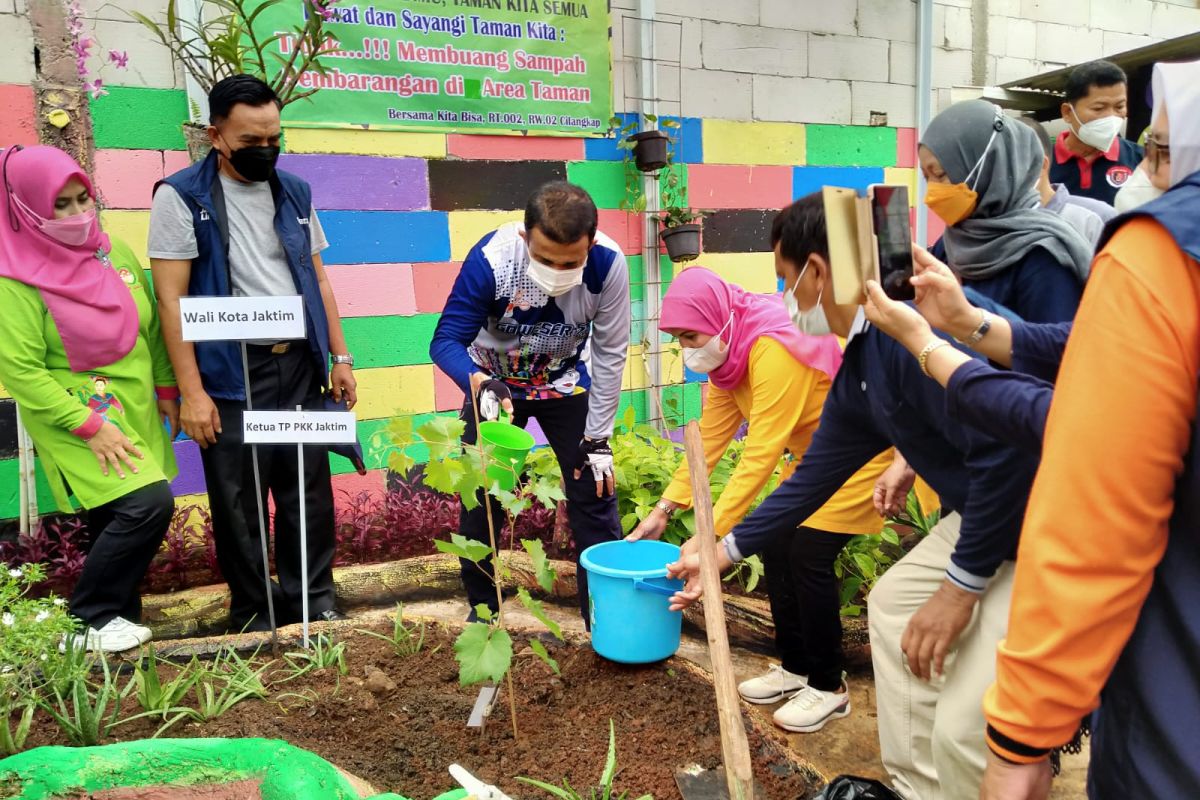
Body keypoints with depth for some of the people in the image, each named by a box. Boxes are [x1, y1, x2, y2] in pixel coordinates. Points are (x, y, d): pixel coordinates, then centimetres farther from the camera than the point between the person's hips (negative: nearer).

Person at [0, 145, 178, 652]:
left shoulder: (114, 252, 5)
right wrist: (89, 425, -18)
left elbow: (150, 326, 14)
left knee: (117, 518, 10)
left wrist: (167, 389, 12)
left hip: (135, 408, 6)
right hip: (78, 416, -6)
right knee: (147, 504, -17)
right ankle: (90, 621, 1)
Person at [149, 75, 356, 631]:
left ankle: (314, 602, 23)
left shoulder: (295, 193, 11)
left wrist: (340, 357, 10)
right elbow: (171, 298, -8)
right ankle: (252, 613, 22)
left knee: (310, 491, 9)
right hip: (231, 373, -4)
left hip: (300, 365, 4)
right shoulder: (181, 197, -4)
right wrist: (192, 391, -13)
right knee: (239, 501, 6)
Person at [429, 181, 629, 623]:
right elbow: (446, 341, -27)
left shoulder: (608, 264, -29)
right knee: (479, 499, 3)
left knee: (594, 493, -2)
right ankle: (482, 611, 23)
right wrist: (480, 384, -49)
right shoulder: (491, 259, -33)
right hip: (494, 386, 0)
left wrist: (598, 438, -14)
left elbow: (610, 355, -18)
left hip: (566, 383, 1)